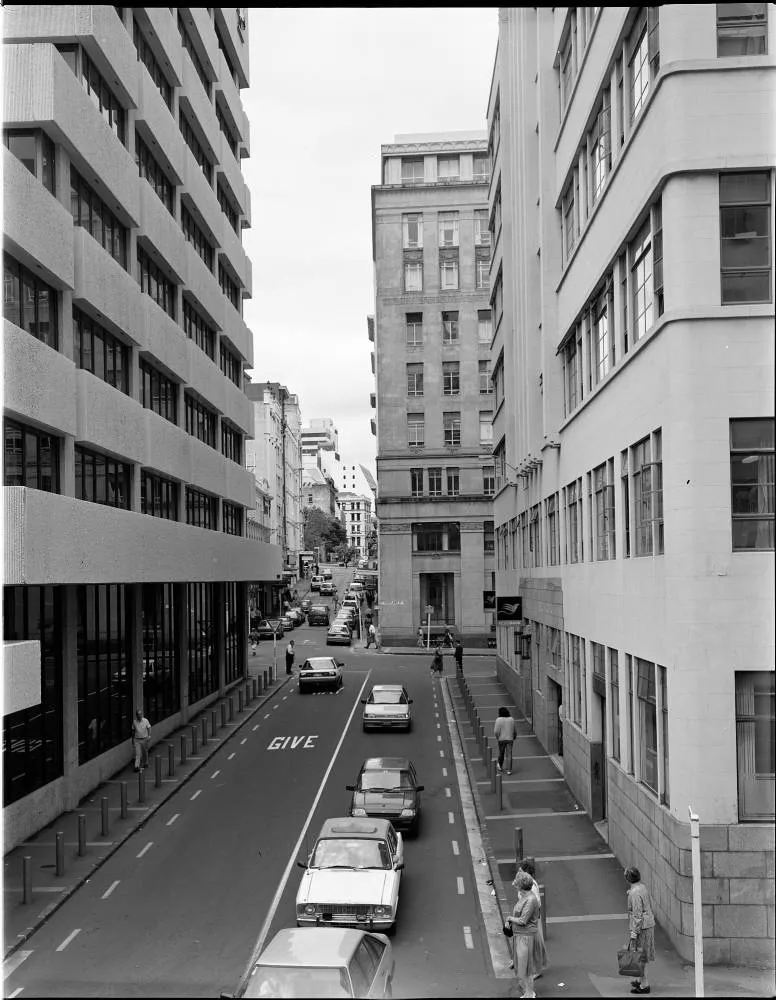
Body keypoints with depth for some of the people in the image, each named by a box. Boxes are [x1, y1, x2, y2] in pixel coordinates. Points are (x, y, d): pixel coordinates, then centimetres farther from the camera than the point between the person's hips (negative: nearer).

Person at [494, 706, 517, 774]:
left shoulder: (498, 720, -14)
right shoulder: (511, 719, -2)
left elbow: (496, 731, -16)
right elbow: (514, 730, 7)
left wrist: (497, 737, 2)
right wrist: (515, 736, 24)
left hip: (501, 739, -2)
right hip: (510, 739, 2)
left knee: (501, 753, 18)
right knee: (509, 754, 4)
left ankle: (500, 766, 37)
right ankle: (509, 770, 2)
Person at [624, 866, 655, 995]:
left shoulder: (634, 893, -22)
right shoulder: (642, 886, 5)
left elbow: (637, 914, -22)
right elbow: (650, 905, 16)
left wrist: (634, 933, -19)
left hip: (641, 926, -9)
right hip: (649, 923, 9)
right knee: (642, 955, 20)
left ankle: (644, 985, 8)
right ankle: (642, 980, 31)